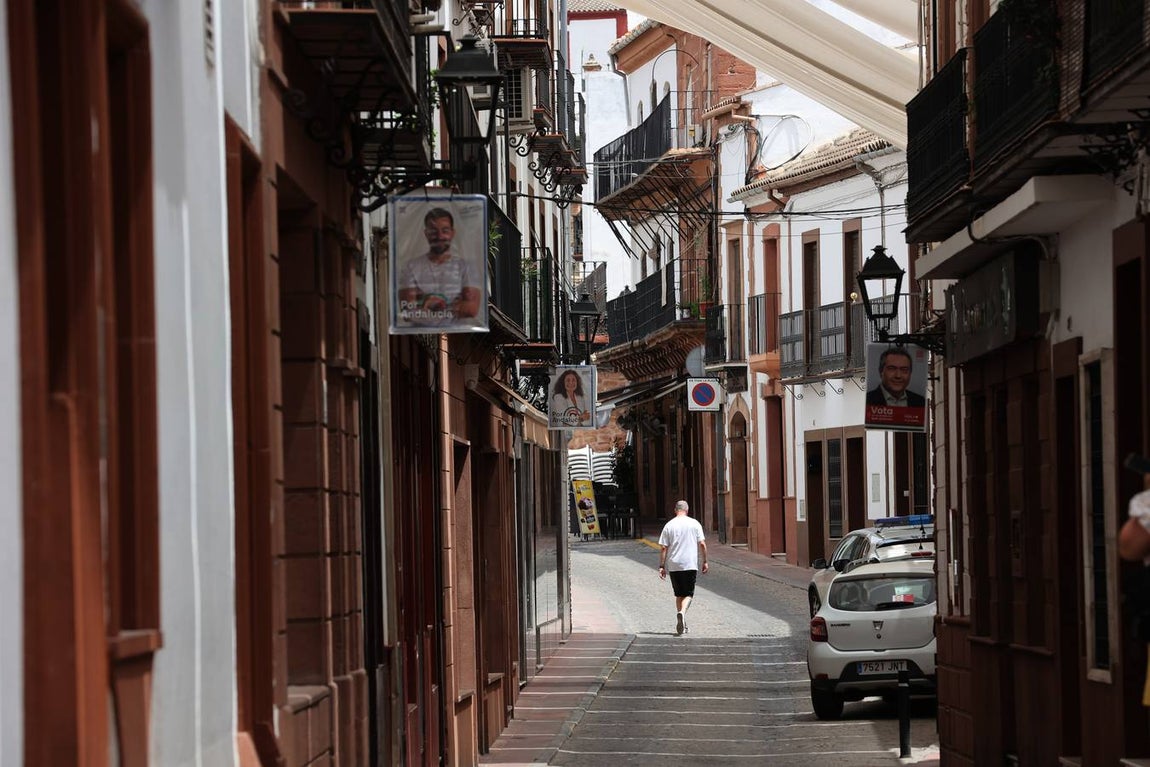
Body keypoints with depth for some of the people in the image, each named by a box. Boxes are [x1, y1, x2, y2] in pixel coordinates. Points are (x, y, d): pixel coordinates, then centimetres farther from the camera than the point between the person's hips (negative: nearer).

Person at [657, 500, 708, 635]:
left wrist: (661, 566, 3)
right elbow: (702, 544, -2)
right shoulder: (694, 524, 1)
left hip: (673, 565, 2)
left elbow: (663, 547, 0)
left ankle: (681, 625, 13)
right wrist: (704, 561, 7)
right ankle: (682, 612, -26)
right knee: (688, 594, 3)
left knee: (679, 594, 13)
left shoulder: (669, 525, 2)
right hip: (690, 565, -2)